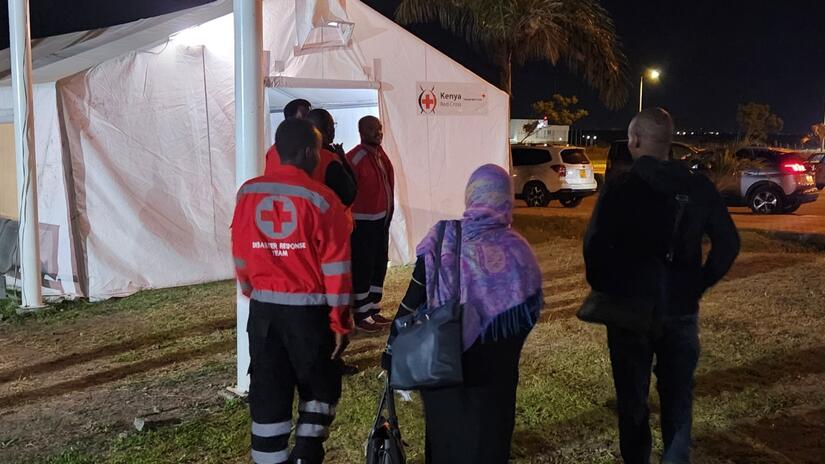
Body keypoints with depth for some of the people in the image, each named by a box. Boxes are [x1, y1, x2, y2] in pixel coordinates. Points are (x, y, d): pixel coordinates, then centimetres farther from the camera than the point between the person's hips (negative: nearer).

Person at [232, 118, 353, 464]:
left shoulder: (248, 193, 1)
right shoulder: (320, 199, -11)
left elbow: (240, 255, 8)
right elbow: (335, 267, -10)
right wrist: (340, 319, -3)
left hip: (263, 308, 4)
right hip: (308, 309, -3)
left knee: (267, 390, 12)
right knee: (320, 386, 16)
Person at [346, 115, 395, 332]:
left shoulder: (380, 154, 9)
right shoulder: (354, 158, -18)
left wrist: (388, 213, 14)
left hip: (382, 219, 9)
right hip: (362, 223, -9)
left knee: (380, 265, 16)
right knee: (362, 268, -1)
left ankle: (374, 310, 28)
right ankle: (362, 316, 8)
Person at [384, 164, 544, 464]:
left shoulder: (443, 239, -12)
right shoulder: (517, 251, -11)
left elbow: (412, 301, -10)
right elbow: (527, 317, -4)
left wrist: (392, 354, -3)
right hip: (493, 371, -1)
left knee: (445, 432, 21)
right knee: (486, 432, 17)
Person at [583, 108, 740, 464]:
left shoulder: (619, 187, -13)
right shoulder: (698, 187, -1)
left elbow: (594, 245, -17)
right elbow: (728, 243, 1)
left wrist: (603, 288, -2)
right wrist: (699, 284, 8)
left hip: (629, 305, -3)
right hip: (681, 307, 3)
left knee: (632, 394, 12)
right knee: (678, 393, 16)